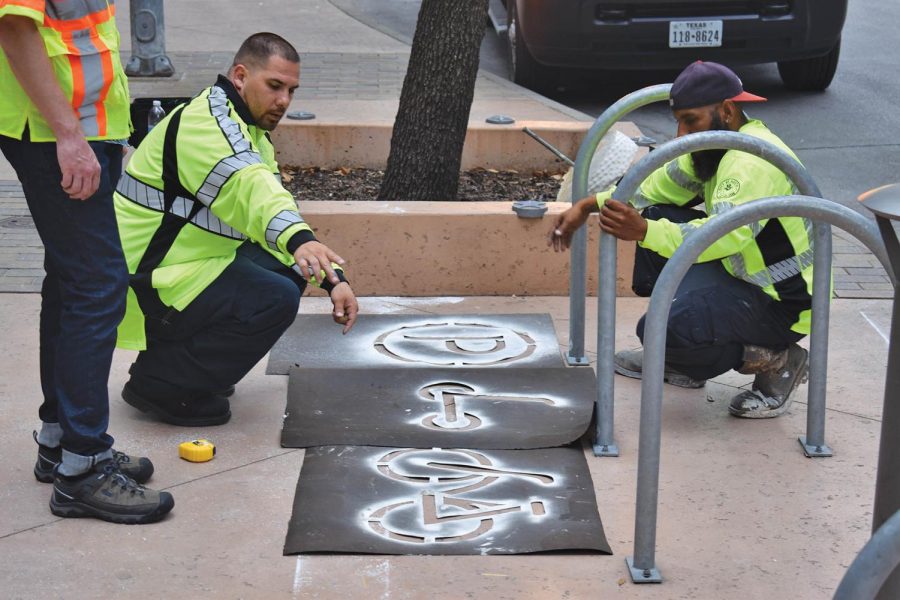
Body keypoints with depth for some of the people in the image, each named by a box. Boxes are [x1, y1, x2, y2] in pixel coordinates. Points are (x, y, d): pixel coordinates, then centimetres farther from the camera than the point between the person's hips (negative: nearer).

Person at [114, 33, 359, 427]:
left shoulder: (249, 131, 15)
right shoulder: (206, 122, -19)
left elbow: (273, 201, 12)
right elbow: (249, 185, -38)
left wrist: (334, 278, 0)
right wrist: (299, 240, -55)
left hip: (186, 262, 10)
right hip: (151, 286, -10)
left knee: (292, 269, 9)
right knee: (276, 299, -21)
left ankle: (175, 353, 13)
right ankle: (160, 385, -9)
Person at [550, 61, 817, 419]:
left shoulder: (753, 161, -25)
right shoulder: (715, 149, 6)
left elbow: (725, 236, -39)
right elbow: (658, 185, 17)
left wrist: (643, 232, -47)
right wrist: (588, 205, 8)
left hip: (785, 304, -10)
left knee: (664, 327, -27)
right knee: (658, 218, 8)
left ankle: (776, 360, -4)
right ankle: (677, 360, 15)